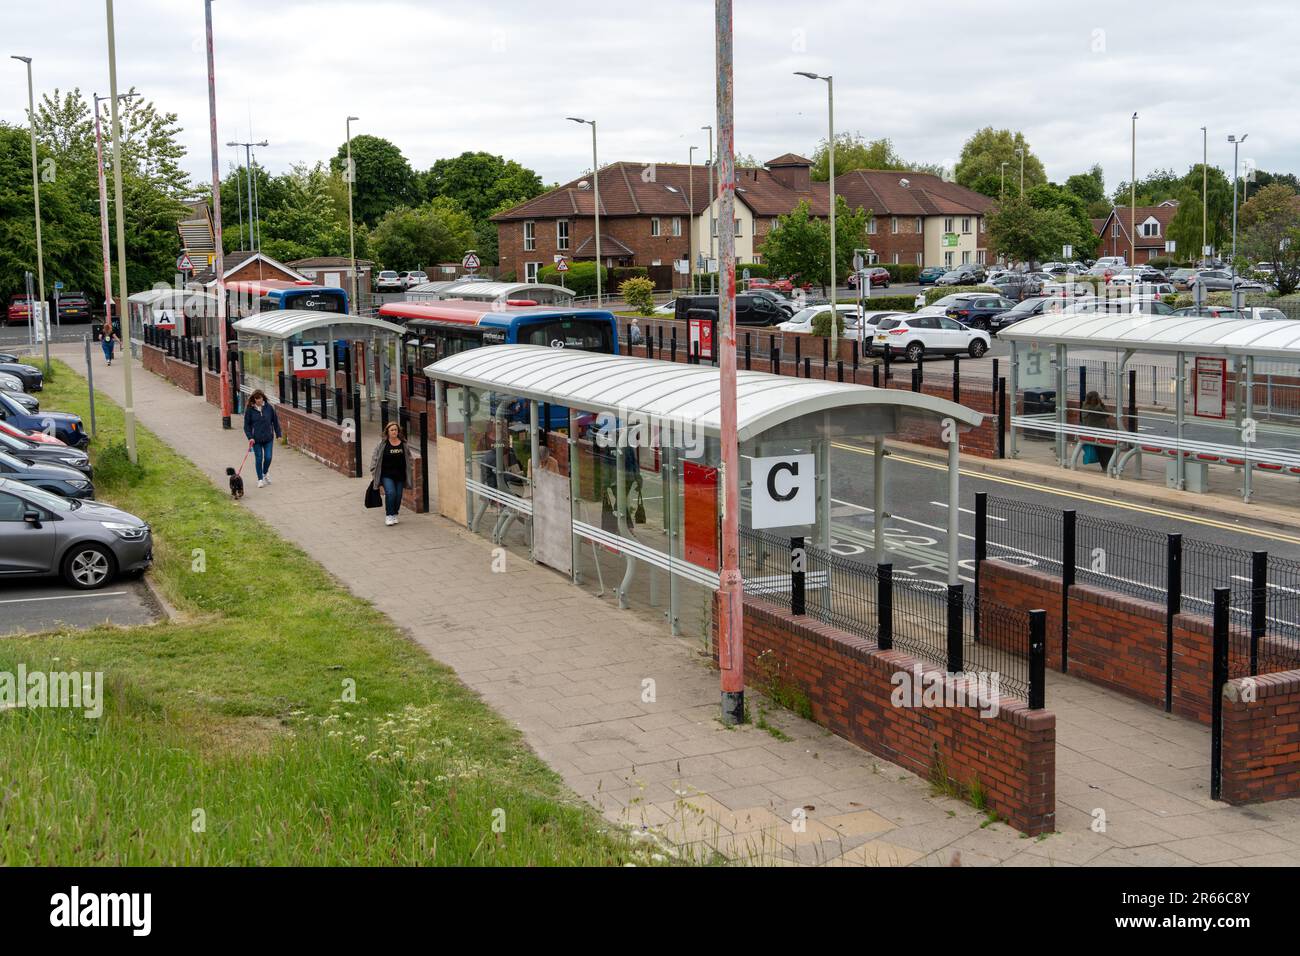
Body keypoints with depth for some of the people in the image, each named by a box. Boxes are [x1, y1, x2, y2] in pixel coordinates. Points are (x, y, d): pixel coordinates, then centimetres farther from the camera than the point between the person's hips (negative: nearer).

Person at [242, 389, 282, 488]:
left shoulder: (269, 407, -3)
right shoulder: (249, 410, -6)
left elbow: (275, 421, 5)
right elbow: (247, 425, -1)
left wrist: (278, 434, 6)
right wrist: (250, 437, -10)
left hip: (268, 438, 1)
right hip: (256, 439, -1)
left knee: (268, 457, 1)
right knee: (258, 459, 2)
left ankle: (265, 473, 31)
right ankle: (260, 479, 14)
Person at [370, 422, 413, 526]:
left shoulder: (403, 443, 4)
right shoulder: (382, 443, -5)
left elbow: (408, 458, 16)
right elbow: (374, 457, 1)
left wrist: (408, 475, 14)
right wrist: (373, 472, 0)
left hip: (400, 475, 3)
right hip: (386, 475, -3)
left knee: (398, 495, 4)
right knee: (390, 492, -19)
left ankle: (394, 514, 24)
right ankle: (389, 515, -5)